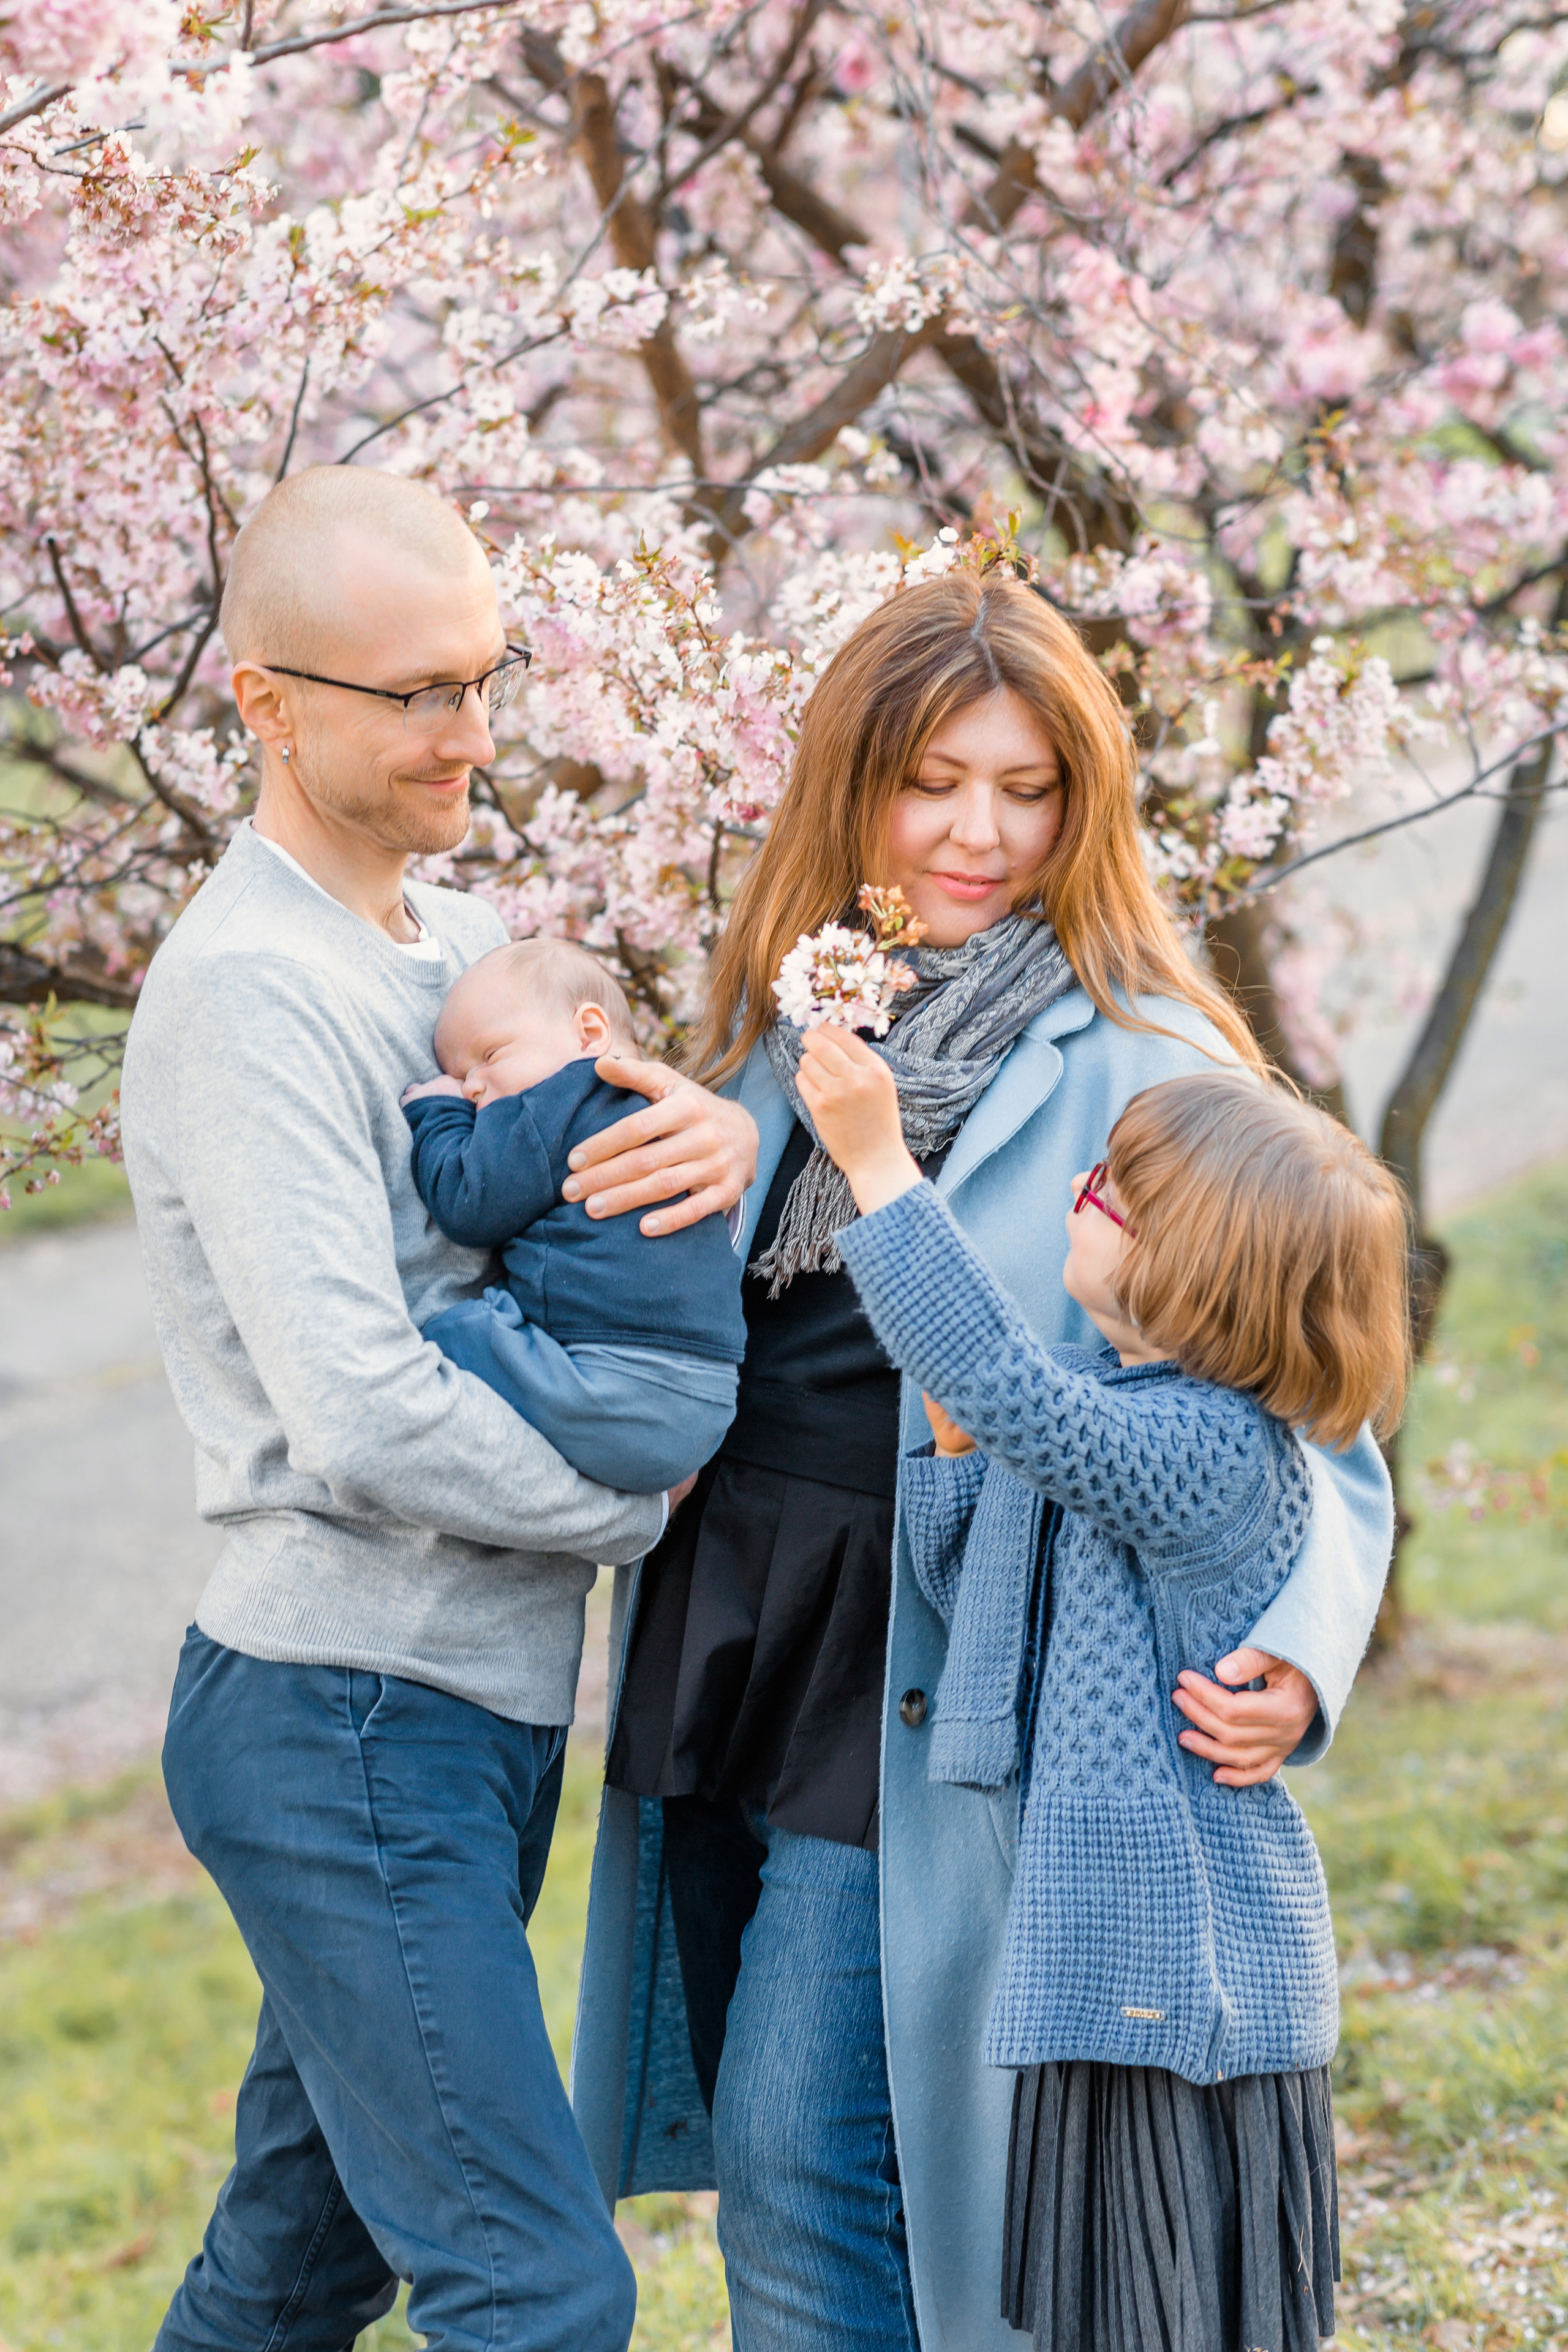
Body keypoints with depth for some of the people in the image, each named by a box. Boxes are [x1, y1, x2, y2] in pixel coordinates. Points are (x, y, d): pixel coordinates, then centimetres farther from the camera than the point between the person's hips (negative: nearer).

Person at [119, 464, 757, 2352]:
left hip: (470, 1709, 9)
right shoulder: (248, 992, -16)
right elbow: (361, 1416, -24)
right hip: (341, 1719, -9)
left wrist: (728, 1129, -13)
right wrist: (646, 1503, -11)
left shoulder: (459, 939, 13)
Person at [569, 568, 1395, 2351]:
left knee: (801, 2157, -6)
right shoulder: (778, 1033, 11)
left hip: (922, 1704, -6)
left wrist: (1292, 1657, -26)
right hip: (730, 1668, 6)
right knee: (753, 2149, 14)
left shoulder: (1141, 1068, -8)